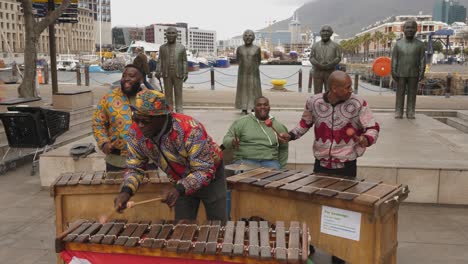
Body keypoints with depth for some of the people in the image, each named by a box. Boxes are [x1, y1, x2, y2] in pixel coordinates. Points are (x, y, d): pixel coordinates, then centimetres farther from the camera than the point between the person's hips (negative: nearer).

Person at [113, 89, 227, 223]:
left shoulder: (191, 130, -37)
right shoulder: (136, 132, -19)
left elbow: (204, 171, -34)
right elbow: (134, 167, -9)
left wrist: (179, 188, -49)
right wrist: (126, 191, -28)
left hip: (211, 177, -4)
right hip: (182, 182, 4)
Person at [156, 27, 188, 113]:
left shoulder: (181, 47, 8)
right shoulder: (162, 47, 11)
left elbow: (184, 61, 5)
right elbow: (160, 60, 7)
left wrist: (185, 73, -1)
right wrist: (158, 71, -4)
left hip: (178, 74, -1)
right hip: (166, 75, 1)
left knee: (178, 93, 1)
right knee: (168, 94, 5)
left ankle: (179, 111, 5)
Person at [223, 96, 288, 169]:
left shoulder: (278, 126, 13)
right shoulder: (241, 122, 7)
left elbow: (283, 149, 20)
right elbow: (226, 139, 5)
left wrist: (280, 167, 10)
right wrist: (232, 142, -18)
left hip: (269, 161, 2)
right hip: (245, 160, -1)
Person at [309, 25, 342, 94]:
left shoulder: (335, 46, 6)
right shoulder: (315, 46, 9)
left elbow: (338, 58, -2)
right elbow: (311, 58, 1)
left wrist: (328, 65, -18)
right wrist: (319, 65, -17)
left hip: (330, 72, -1)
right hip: (317, 72, 1)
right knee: (317, 93, 1)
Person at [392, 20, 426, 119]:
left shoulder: (420, 44, 2)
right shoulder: (398, 44, 3)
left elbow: (422, 59, 2)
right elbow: (394, 59, 3)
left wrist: (422, 73, -5)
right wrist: (393, 72, -4)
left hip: (414, 74, 0)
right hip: (401, 74, 0)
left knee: (412, 94, 3)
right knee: (400, 93, 2)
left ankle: (410, 113, 9)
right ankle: (398, 112, 6)